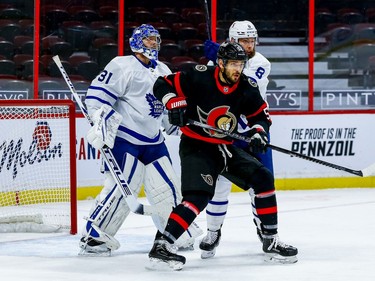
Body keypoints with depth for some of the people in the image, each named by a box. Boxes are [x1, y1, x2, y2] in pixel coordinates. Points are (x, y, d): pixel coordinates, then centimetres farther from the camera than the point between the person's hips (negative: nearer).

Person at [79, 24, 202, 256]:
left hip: (154, 141, 8)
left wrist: (182, 125, 21)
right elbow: (97, 94, -15)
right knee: (122, 187, -17)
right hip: (124, 138, -8)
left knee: (168, 186, 9)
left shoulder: (163, 72, 17)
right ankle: (93, 236, -10)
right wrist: (102, 123, -24)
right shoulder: (123, 66, -9)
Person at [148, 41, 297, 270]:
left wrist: (259, 131, -10)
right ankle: (162, 245, -26)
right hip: (195, 146, -6)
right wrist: (175, 104, -26)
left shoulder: (247, 88, -4)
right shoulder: (199, 77, -17)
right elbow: (163, 85, -10)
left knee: (263, 178, -1)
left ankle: (271, 241, 8)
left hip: (225, 147, 6)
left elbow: (260, 114, 10)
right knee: (199, 196, -25)